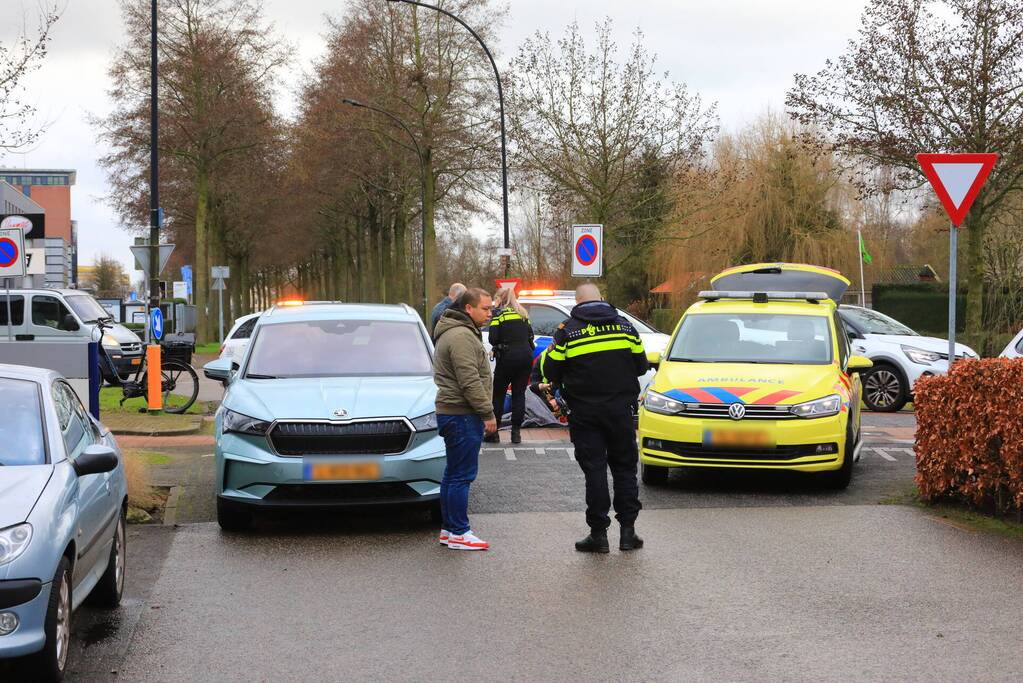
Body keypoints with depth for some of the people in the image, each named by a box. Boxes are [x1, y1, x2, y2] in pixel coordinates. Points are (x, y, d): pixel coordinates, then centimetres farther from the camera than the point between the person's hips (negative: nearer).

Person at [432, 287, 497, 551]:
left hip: (451, 412, 11)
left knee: (453, 474, 14)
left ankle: (448, 529, 19)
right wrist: (488, 413, -17)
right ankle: (458, 533, -5)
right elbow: (470, 381, -22)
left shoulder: (460, 333, 20)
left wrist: (484, 411, 23)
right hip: (462, 416, -11)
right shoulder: (462, 336, -16)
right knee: (462, 475, -8)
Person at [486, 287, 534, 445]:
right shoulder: (523, 313, 14)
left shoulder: (499, 313, -4)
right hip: (525, 356, 5)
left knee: (498, 394, 6)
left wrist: (497, 346, 9)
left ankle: (494, 432, 6)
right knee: (519, 394, 8)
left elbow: (493, 338, -11)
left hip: (507, 357, -4)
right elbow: (530, 336, 11)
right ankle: (516, 432, 4)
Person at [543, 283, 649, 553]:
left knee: (594, 470, 2)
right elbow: (641, 366, 9)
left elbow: (550, 371, -3)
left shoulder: (567, 331, -6)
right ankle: (627, 529, 10)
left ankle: (599, 533, 3)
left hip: (585, 412, -2)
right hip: (620, 410, 2)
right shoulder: (624, 326, 3)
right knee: (624, 468, 12)